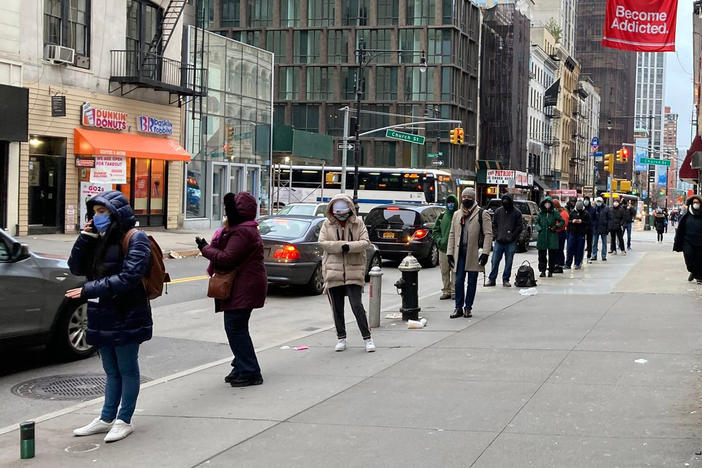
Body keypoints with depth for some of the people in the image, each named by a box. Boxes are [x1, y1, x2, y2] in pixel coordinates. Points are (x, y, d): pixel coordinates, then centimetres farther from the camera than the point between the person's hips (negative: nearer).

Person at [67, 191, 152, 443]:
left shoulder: (135, 239, -12)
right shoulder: (99, 239, 11)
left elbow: (128, 278, -22)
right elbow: (76, 268, 8)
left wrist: (89, 289, -24)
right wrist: (84, 238, -5)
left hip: (126, 317, -7)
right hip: (102, 316, 7)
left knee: (127, 370, 5)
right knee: (111, 371, 16)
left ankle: (124, 420, 12)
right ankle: (106, 419, 23)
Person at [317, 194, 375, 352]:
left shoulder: (358, 223, 3)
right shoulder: (327, 224, 5)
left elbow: (366, 243, -6)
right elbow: (322, 242, -7)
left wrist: (349, 246, -21)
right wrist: (342, 245, -17)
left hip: (353, 271, -2)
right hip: (333, 271, 2)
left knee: (357, 305, -7)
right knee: (337, 308, 8)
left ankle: (367, 338, 2)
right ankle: (341, 338, 20)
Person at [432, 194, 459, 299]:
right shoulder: (442, 216, 11)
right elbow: (435, 230, 17)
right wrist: (438, 240, 1)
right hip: (443, 249, 4)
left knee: (455, 271, -3)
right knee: (444, 272, 8)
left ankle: (454, 291, 5)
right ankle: (446, 291, 15)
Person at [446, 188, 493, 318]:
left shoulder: (482, 214, 0)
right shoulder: (457, 214, 14)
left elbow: (488, 234, -5)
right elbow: (452, 234, 16)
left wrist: (485, 252, -13)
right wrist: (450, 252, 8)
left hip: (474, 253, -3)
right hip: (460, 252, 3)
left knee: (472, 281, 4)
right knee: (459, 280, 0)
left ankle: (468, 307, 12)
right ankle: (458, 307, 6)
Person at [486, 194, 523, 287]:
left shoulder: (517, 213, 0)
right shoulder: (498, 211, 6)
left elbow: (520, 226, 1)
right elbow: (493, 224, 12)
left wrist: (512, 236, -7)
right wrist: (496, 235, 0)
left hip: (511, 242, -2)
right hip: (499, 241, 2)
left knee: (509, 262, 3)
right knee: (495, 261, 1)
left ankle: (506, 280, 12)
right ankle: (492, 279, 8)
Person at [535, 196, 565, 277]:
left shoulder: (555, 213, 0)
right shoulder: (541, 213, 7)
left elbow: (562, 222, 6)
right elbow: (537, 222, 16)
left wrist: (556, 226, -8)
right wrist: (539, 228, -2)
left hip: (552, 236, -2)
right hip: (542, 236, 2)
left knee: (552, 255, 0)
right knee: (542, 255, 4)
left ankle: (550, 271, 9)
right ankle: (542, 271, 12)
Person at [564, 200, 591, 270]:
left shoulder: (586, 213, 0)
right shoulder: (572, 212, 7)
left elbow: (588, 223, -1)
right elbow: (568, 221, 11)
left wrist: (581, 221, -16)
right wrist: (572, 221, -9)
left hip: (581, 233, -2)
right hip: (572, 233, 2)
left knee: (580, 249, 1)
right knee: (570, 248, 1)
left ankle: (578, 264, 9)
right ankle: (568, 264, 5)